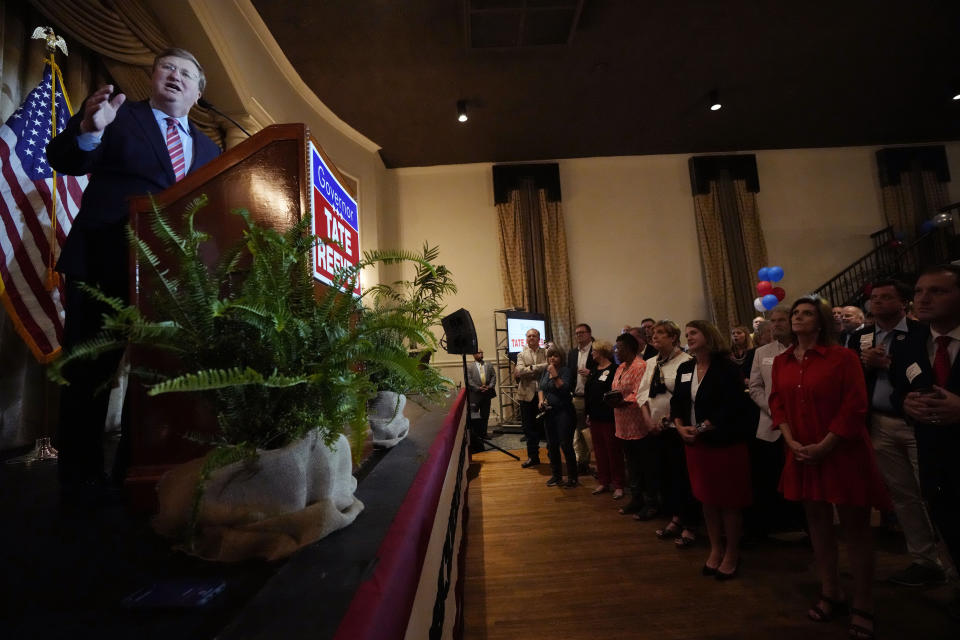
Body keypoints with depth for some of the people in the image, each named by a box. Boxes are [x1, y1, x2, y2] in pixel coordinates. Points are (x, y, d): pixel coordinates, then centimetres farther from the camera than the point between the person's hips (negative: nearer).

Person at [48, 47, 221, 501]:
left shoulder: (209, 149, 18)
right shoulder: (117, 115, 8)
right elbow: (66, 161, -4)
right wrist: (88, 129, -23)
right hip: (104, 263, -3)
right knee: (90, 369, 3)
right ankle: (81, 473, 16)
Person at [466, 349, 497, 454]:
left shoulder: (489, 365, 12)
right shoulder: (469, 367, -1)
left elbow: (493, 376, 6)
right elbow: (469, 380, -8)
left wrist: (490, 386, -10)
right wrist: (478, 388, -16)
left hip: (487, 394, 4)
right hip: (474, 395, -4)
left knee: (485, 417, 11)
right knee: (473, 418, -1)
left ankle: (482, 436, 23)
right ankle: (474, 440, 7)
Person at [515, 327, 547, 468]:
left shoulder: (546, 353, 6)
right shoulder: (522, 355, 9)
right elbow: (519, 371, -9)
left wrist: (528, 369, -16)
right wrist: (540, 367, -15)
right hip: (527, 395, 2)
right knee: (529, 427, 8)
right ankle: (533, 457, 22)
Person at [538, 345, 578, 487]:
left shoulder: (566, 370, -9)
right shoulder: (546, 371, 11)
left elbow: (565, 388, -21)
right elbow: (541, 388, 14)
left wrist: (555, 375, -24)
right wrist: (541, 400, -2)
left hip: (564, 413, -6)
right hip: (549, 412, 7)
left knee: (566, 445, -3)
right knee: (551, 446, 12)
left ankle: (572, 477, 12)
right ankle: (556, 475, 27)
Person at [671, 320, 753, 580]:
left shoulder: (726, 368, -11)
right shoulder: (684, 369, 8)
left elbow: (733, 407, -19)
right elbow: (677, 402, 9)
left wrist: (703, 427, -19)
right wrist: (680, 427, -8)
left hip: (726, 442, -6)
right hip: (695, 443, 6)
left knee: (729, 500, 6)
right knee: (707, 498, 14)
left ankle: (732, 553, 24)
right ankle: (715, 549, 31)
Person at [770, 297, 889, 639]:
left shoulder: (843, 357, -8)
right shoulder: (781, 361, 6)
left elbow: (854, 407, -13)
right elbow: (777, 404, 7)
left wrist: (824, 447, -16)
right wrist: (792, 442, -6)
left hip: (843, 453, -4)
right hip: (802, 455, 5)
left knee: (855, 527, 4)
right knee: (817, 523, 14)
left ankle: (862, 607, 21)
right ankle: (830, 595, 31)